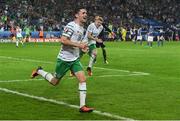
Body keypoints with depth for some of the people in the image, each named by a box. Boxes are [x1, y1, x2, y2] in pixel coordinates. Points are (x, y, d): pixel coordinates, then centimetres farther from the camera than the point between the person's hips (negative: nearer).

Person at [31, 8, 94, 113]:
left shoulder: (82, 28, 11)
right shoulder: (71, 25, -17)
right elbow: (63, 40, -25)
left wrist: (83, 47, 5)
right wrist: (78, 45, -26)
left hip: (75, 59, 7)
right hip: (64, 59, -7)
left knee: (83, 79, -10)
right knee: (55, 82, 8)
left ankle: (82, 106, -7)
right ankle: (39, 71, 34)